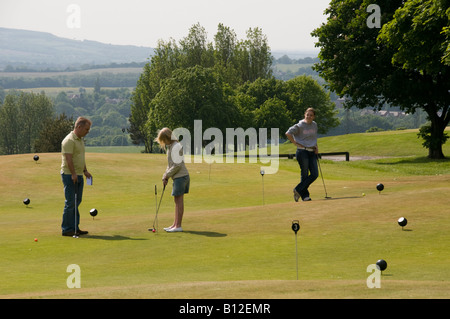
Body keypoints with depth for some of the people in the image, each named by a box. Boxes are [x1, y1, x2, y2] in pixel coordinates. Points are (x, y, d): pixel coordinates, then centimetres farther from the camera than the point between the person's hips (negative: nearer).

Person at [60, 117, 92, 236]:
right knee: (70, 203, -8)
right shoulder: (69, 140, -16)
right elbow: (68, 159, -22)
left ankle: (75, 228, 15)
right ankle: (67, 229, -3)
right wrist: (73, 174, -26)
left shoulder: (80, 139, 15)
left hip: (78, 175, 10)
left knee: (77, 202, 11)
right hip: (69, 175, -10)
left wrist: (85, 171, 19)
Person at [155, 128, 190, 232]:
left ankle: (178, 226, -5)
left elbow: (177, 165, -18)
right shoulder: (170, 146, 16)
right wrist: (165, 177, 12)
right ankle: (175, 224, 15)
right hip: (179, 177, 10)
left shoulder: (176, 147, -15)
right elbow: (170, 164, 22)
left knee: (179, 200, -7)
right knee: (177, 200, 11)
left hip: (180, 176, -10)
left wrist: (166, 176, -10)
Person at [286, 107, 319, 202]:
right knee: (304, 174, -4)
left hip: (312, 152, 6)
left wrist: (316, 147, 13)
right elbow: (288, 133, -10)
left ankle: (298, 190, 7)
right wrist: (296, 143, -9)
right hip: (302, 152, -6)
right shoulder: (299, 126, -7)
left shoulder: (314, 125, 13)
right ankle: (305, 195, 6)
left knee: (315, 174, -2)